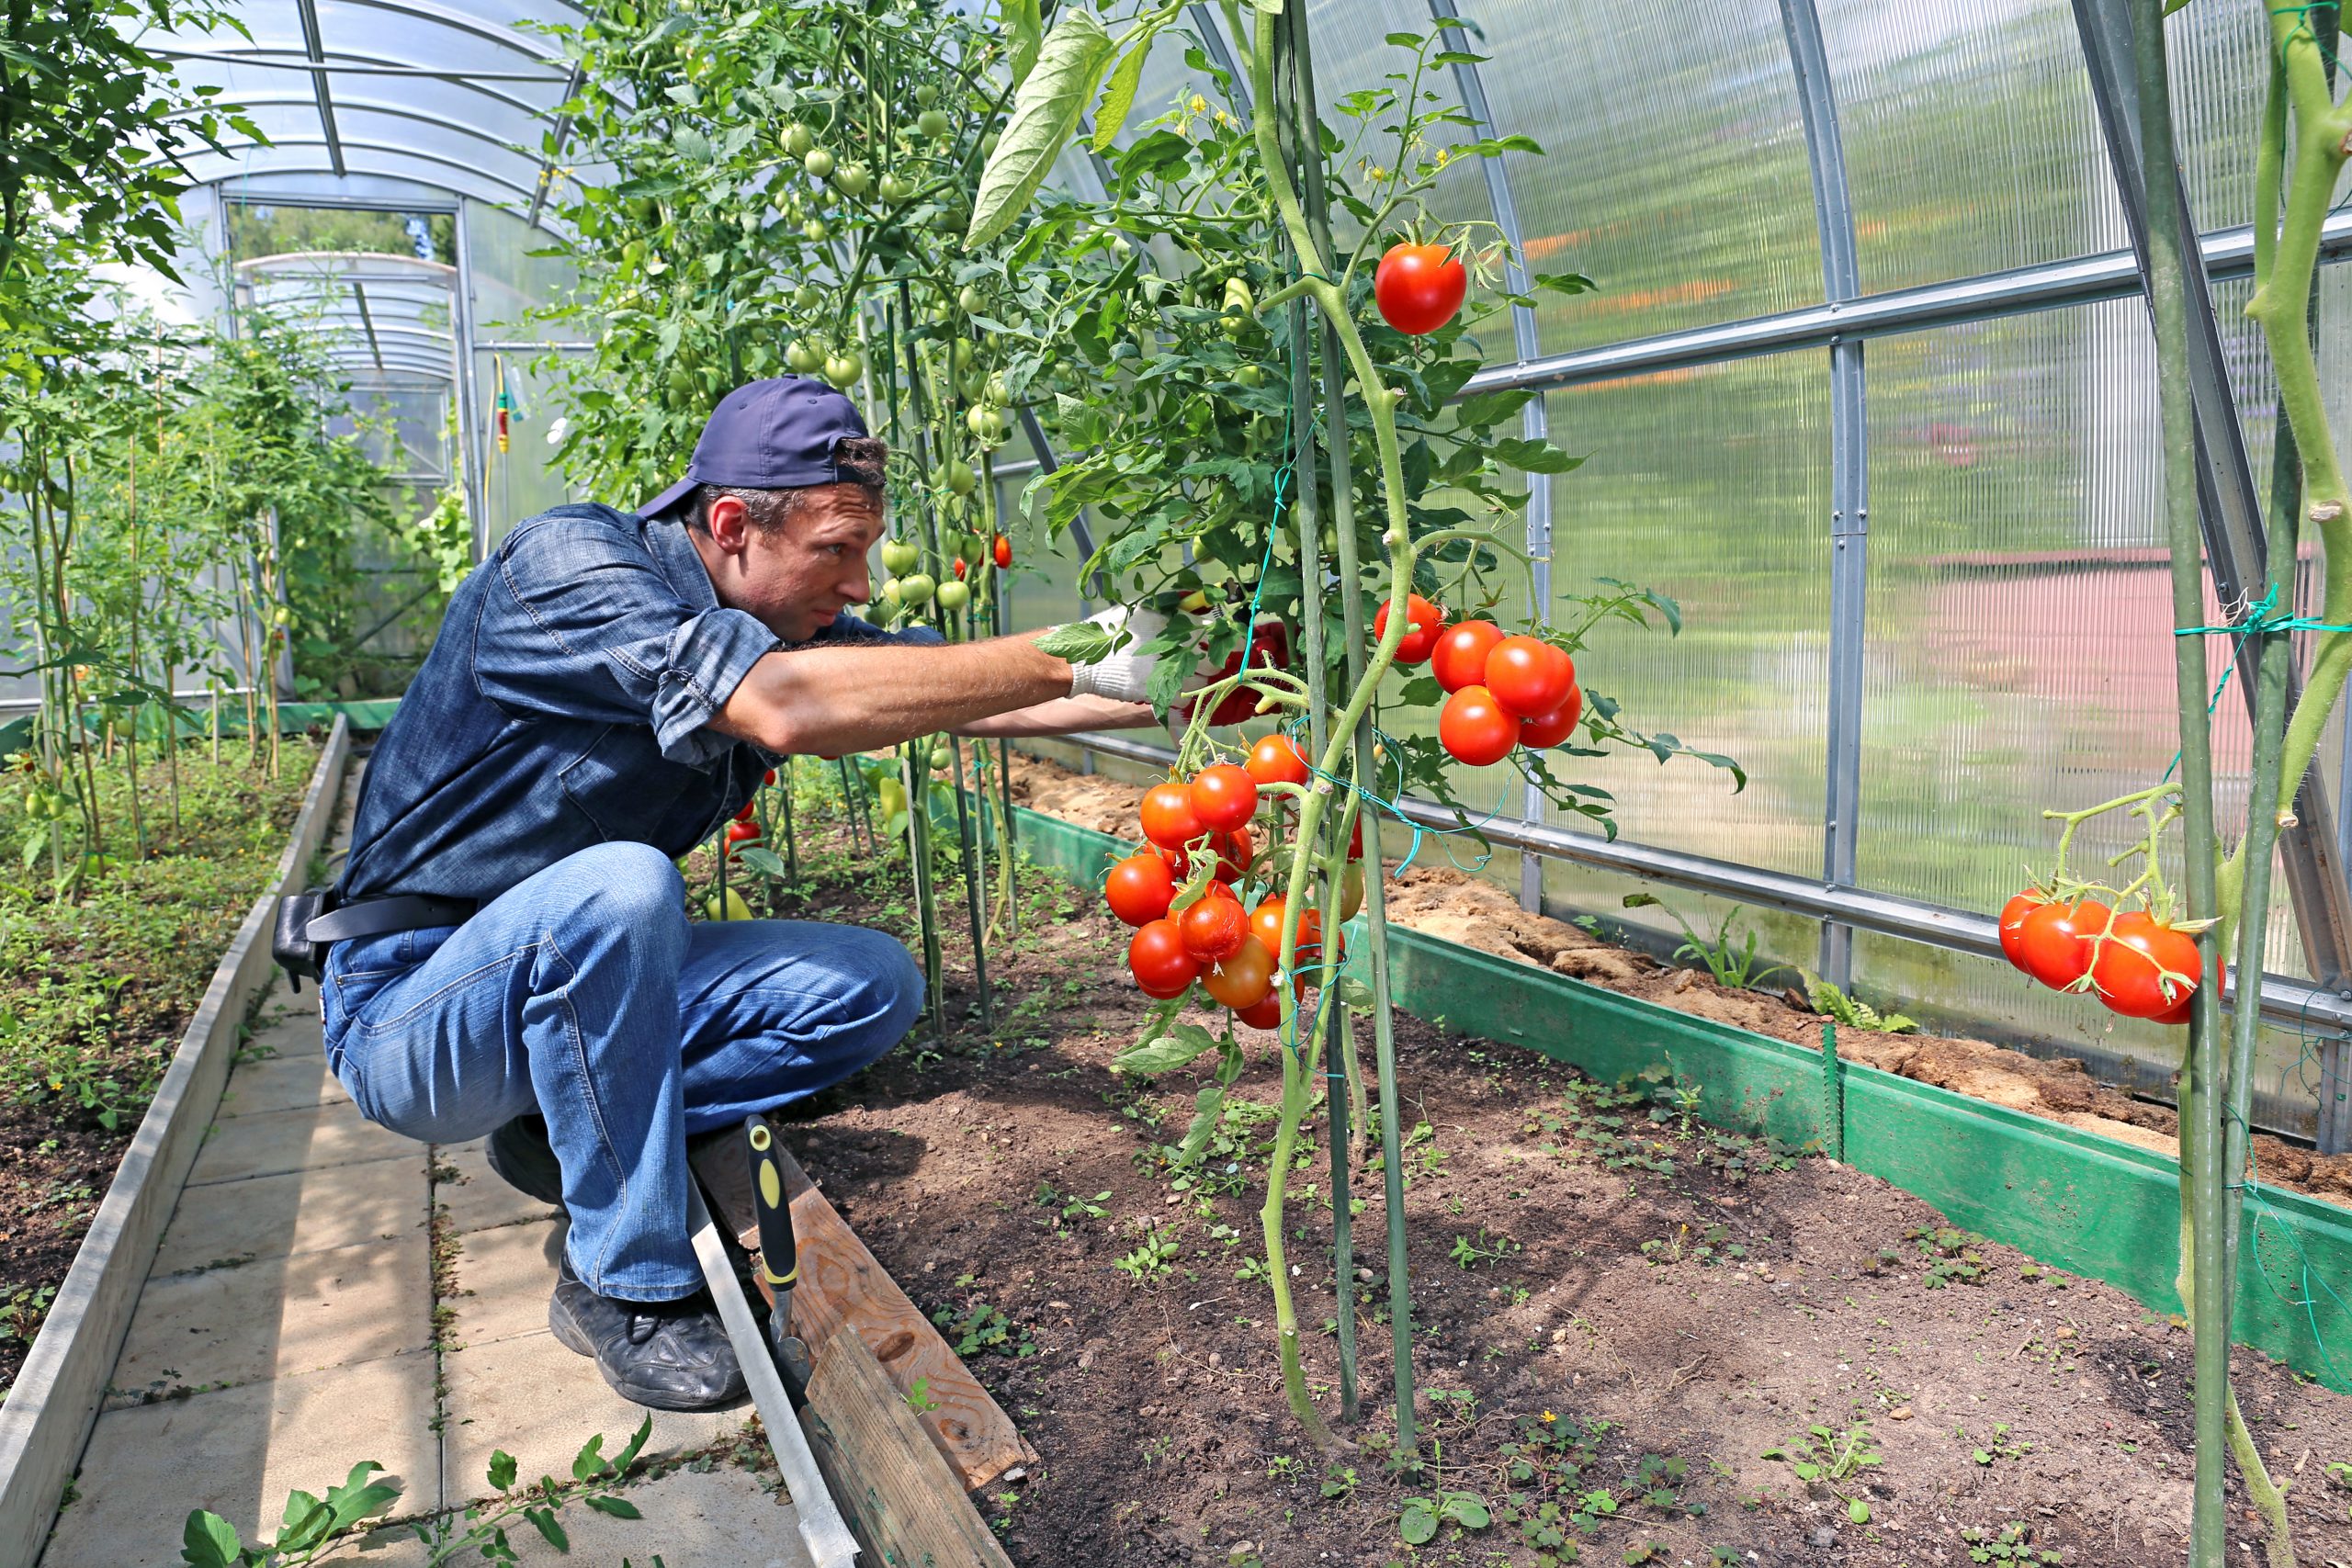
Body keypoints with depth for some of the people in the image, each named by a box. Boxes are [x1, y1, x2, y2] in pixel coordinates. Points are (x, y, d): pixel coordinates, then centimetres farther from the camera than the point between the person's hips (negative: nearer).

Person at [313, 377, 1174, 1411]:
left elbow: (972, 689, -2)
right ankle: (625, 1285, -20)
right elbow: (784, 707, -39)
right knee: (617, 887, -37)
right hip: (408, 1009, -6)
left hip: (579, 976, 7)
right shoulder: (564, 563, -23)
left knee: (874, 985, -5)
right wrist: (1073, 660, -36)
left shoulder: (779, 623, 0)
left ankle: (567, 1134, -2)